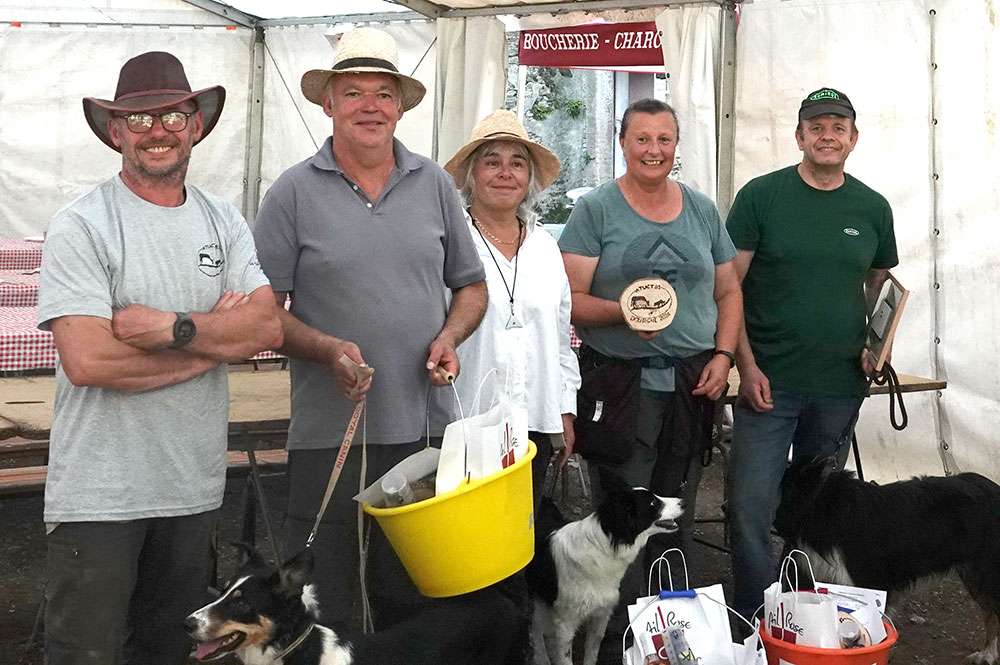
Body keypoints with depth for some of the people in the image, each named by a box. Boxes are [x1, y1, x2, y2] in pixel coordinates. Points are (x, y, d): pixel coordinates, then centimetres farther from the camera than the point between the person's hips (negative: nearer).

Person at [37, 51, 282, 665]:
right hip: (99, 492, -5)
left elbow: (268, 327, -5)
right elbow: (87, 360, -20)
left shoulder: (224, 222, 7)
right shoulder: (81, 227, -9)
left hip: (194, 484, 5)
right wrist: (217, 337, -12)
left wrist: (174, 328, -20)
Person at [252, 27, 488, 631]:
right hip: (328, 436, -2)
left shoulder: (435, 184, 7)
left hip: (423, 428, 3)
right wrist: (327, 350, -18)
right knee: (320, 611, 6)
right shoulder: (294, 193, -2)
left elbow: (471, 287, 15)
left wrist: (450, 337, -4)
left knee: (413, 603, 15)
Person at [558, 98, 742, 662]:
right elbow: (571, 298, -6)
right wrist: (622, 312, -24)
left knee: (678, 519, 12)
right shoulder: (596, 209, -1)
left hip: (693, 384, 4)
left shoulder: (702, 209, 12)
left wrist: (723, 355, 1)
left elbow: (728, 292, 16)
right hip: (621, 386, -4)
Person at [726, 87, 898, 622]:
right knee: (751, 506, -7)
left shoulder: (872, 208, 7)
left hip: (840, 385, 3)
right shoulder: (761, 196, -4)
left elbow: (881, 286, 19)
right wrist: (746, 364, -12)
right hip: (769, 380, -3)